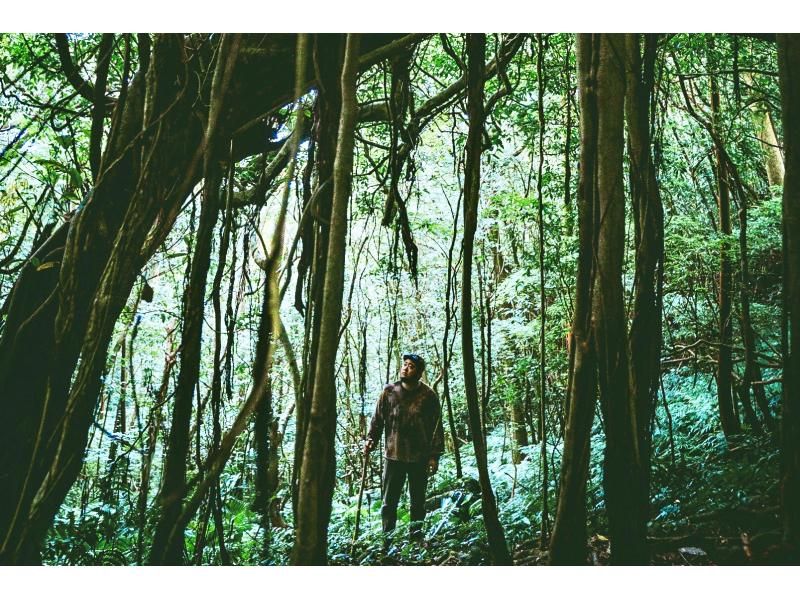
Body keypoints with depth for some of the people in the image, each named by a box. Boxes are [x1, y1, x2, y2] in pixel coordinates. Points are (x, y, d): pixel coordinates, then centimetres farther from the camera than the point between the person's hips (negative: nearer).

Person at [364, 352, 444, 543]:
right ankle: (387, 537, 16)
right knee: (389, 502, 5)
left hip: (419, 457, -1)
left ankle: (416, 536, 25)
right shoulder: (389, 391, 1)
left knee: (418, 501, 12)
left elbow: (436, 427, -2)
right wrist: (371, 439, -6)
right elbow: (378, 418, 6)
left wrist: (434, 455, -5)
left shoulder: (428, 396, -3)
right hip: (393, 455, 1)